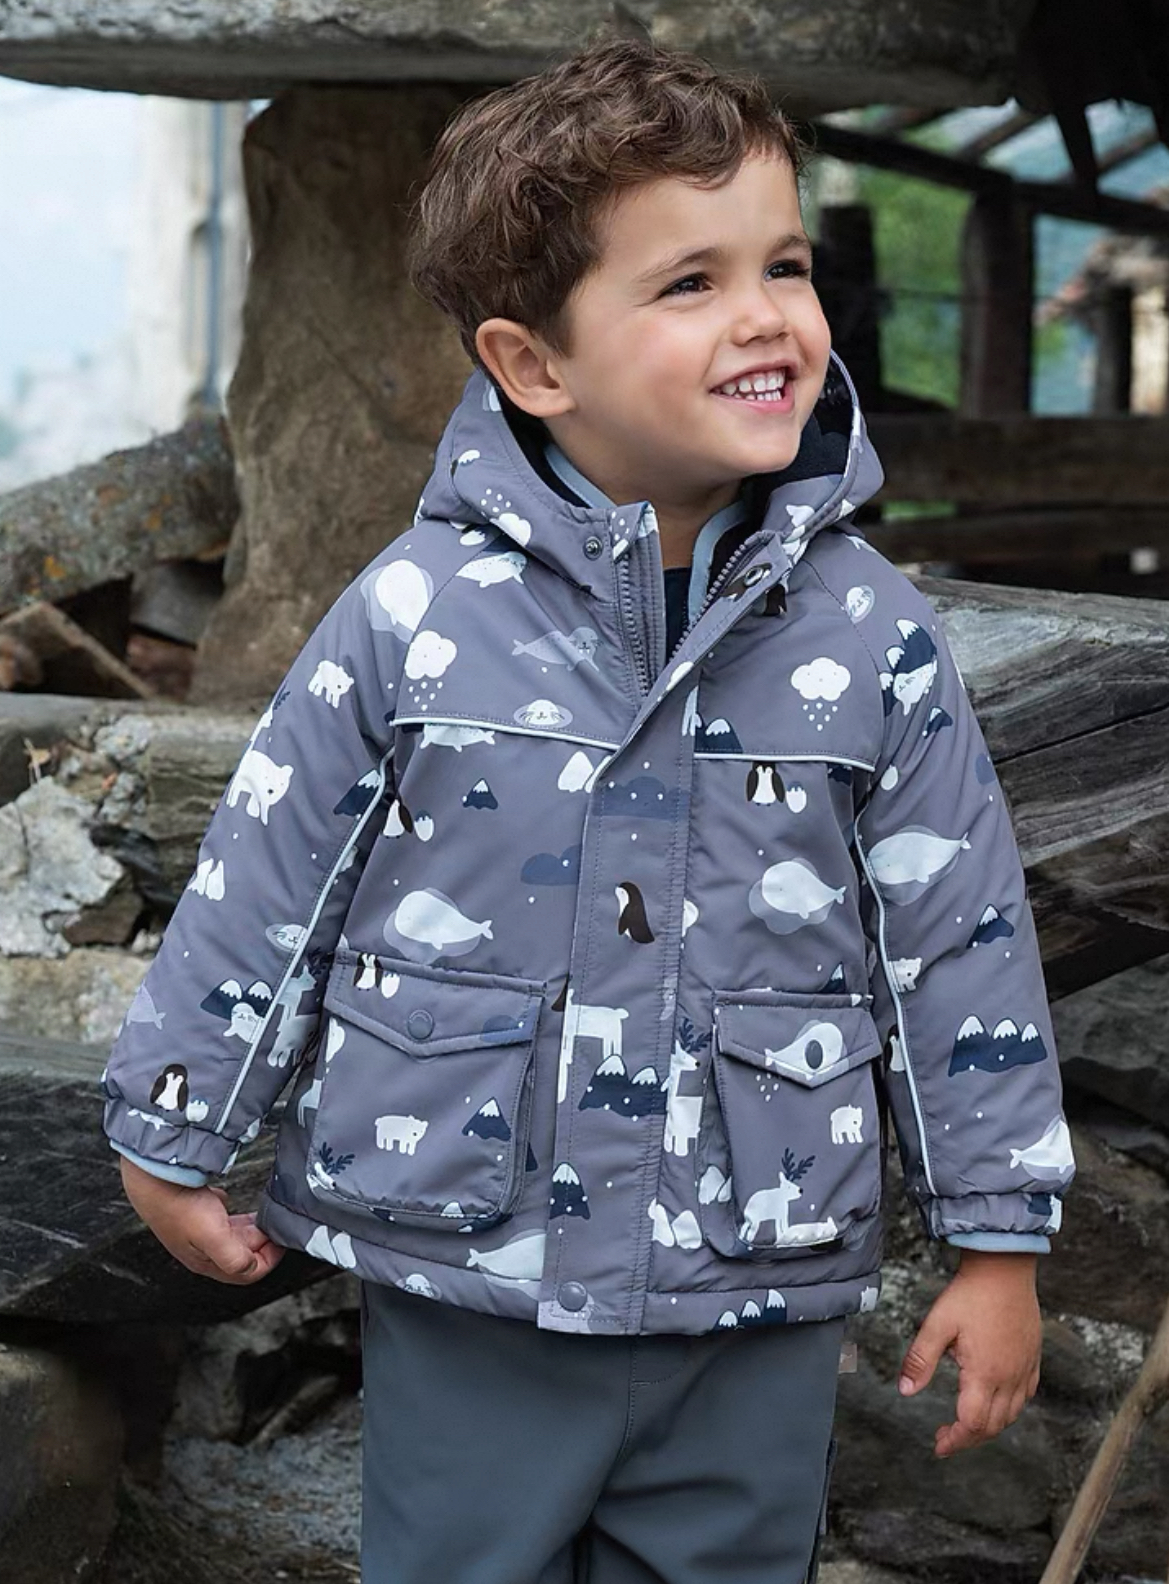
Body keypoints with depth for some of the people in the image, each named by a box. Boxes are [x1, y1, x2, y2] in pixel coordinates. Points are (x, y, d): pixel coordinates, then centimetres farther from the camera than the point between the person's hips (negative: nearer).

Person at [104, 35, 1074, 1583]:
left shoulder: (871, 635, -7)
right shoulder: (417, 616, -11)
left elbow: (962, 943, 0)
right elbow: (263, 885, -1)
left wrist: (999, 1239, 3)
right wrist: (172, 1139, 7)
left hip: (759, 1293, 1)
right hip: (467, 1286, -1)